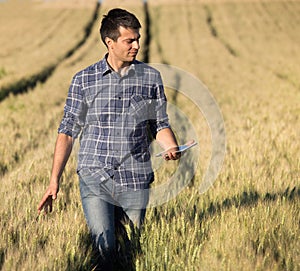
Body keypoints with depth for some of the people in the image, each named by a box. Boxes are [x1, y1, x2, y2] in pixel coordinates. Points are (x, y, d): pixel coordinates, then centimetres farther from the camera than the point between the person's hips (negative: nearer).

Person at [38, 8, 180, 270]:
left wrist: (172, 148, -11)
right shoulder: (84, 80, 1)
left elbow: (160, 124, 11)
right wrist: (54, 180, -2)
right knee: (104, 246, -12)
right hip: (95, 179, -1)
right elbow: (68, 131, 4)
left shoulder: (151, 77, 5)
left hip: (135, 180, 2)